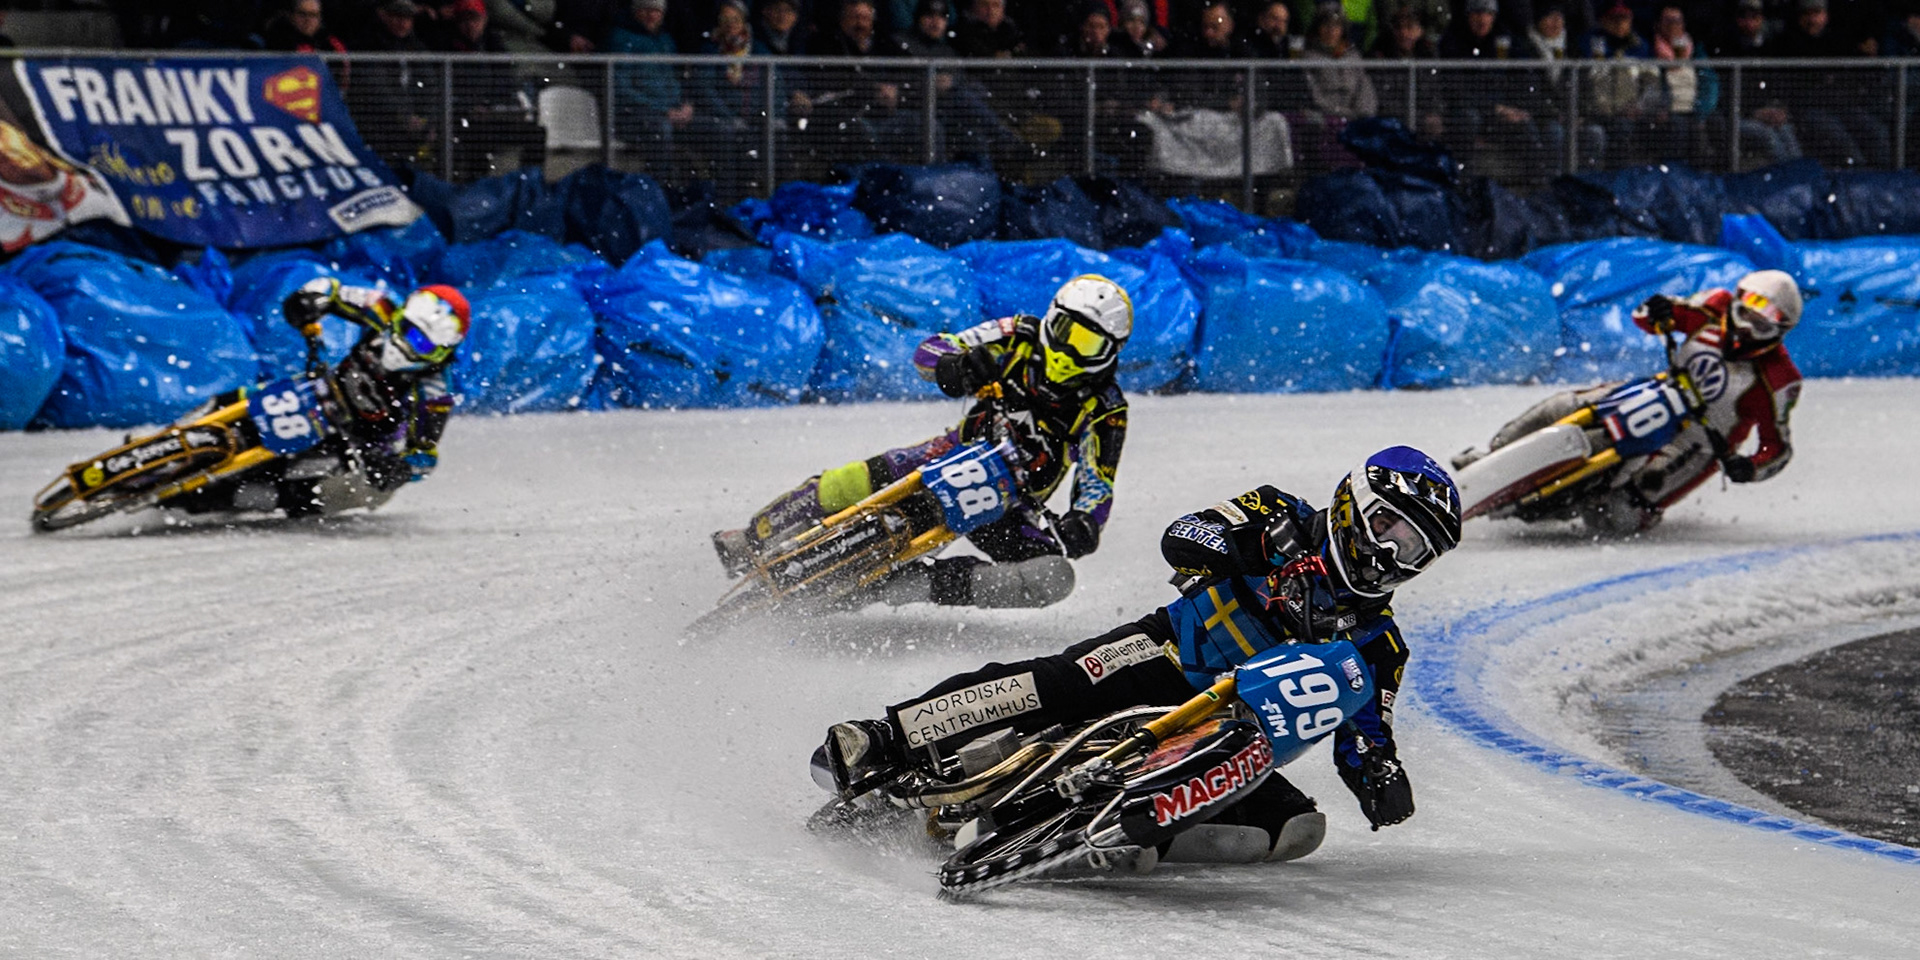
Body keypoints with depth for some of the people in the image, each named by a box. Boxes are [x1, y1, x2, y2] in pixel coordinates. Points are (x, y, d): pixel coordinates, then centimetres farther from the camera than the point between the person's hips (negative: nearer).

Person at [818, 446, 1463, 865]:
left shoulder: (1377, 645, 11)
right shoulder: (1282, 521, 5)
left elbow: (1361, 742, 8)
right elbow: (1183, 538, -7)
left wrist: (1381, 779, -14)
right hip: (1162, 657, -4)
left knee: (1296, 826, -22)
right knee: (1062, 683, -32)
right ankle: (885, 745, -36)